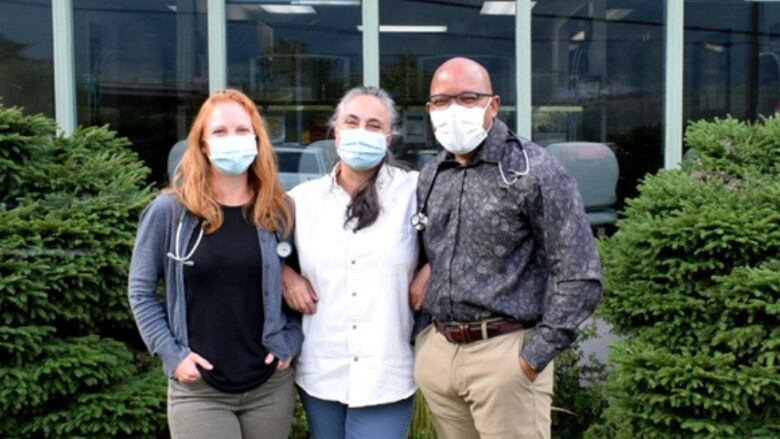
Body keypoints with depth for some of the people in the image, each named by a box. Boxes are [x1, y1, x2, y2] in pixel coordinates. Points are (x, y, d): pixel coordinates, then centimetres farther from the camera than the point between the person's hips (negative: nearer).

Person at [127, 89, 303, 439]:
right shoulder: (168, 211, -4)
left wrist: (289, 342, -2)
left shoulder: (279, 211, 2)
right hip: (198, 389, -2)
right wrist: (171, 353, -6)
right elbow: (140, 290, 1)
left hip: (270, 384, 3)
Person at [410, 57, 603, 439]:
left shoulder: (534, 172, -9)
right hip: (436, 352, 6)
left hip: (504, 354, -6)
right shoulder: (429, 177, 9)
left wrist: (533, 358, -13)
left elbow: (580, 277, -12)